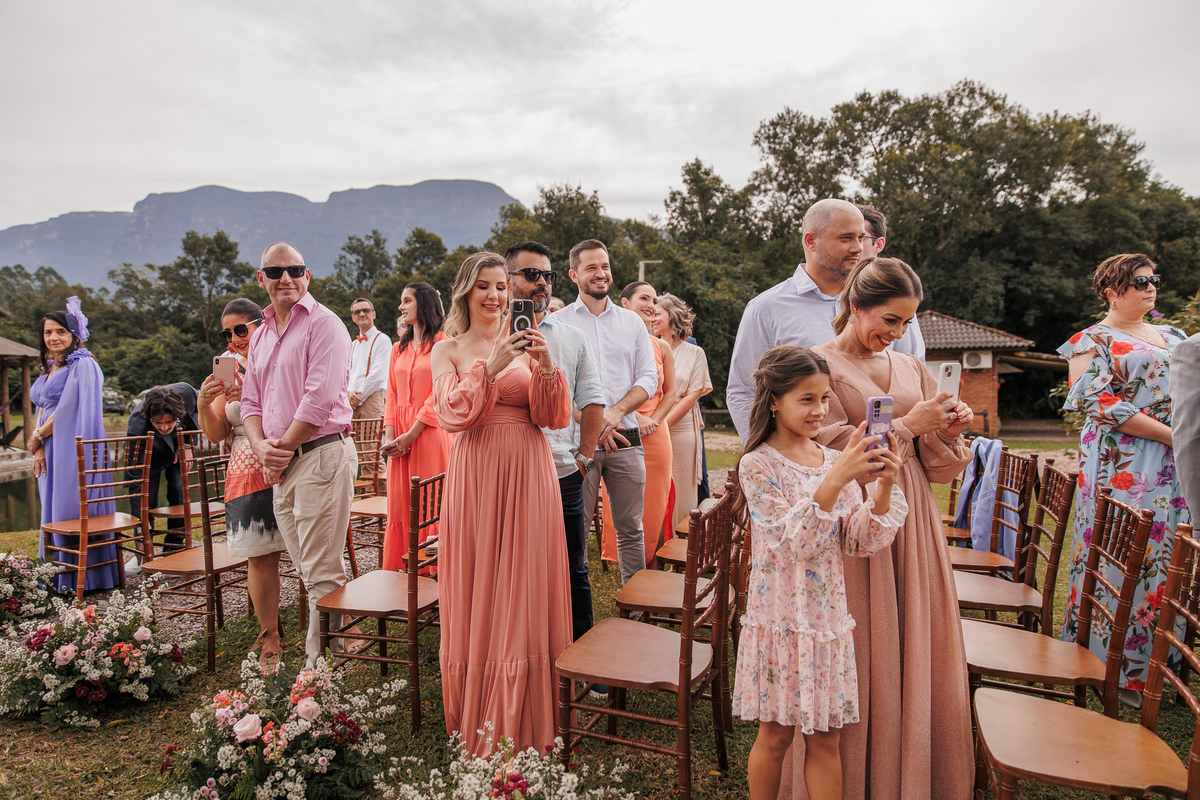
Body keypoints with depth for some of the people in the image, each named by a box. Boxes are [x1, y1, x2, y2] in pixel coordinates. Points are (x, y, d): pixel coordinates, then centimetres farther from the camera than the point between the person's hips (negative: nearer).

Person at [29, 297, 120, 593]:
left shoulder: (83, 365, -8)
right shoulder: (49, 369, 19)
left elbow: (67, 409, -12)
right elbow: (43, 409, 12)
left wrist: (37, 437, -2)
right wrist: (38, 447, -1)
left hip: (73, 449, -8)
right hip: (50, 451, 8)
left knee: (72, 510, -6)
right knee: (53, 511, 9)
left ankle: (81, 578, 0)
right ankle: (60, 576, 16)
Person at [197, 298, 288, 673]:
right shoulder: (228, 372, 13)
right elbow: (216, 434, 12)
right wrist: (204, 404, -6)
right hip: (248, 474, 3)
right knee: (259, 555, 2)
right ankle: (269, 636, 15)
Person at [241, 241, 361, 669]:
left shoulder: (323, 323, -6)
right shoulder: (261, 334, 19)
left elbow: (320, 397, -15)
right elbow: (250, 399, 19)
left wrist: (284, 448, -9)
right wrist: (261, 446, 0)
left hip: (322, 453, -8)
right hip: (281, 463, 8)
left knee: (321, 571, -4)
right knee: (308, 567, 14)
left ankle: (320, 662, 6)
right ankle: (329, 647, 26)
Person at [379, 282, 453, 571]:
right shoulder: (399, 348, 17)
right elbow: (392, 395, 12)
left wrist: (411, 434, -14)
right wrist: (389, 435, -2)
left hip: (429, 432, -6)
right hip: (400, 437, 6)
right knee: (400, 503, 7)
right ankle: (402, 569, 16)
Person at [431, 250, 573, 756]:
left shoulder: (525, 345, 9)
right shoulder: (448, 350, 6)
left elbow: (553, 417, 1)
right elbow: (451, 416, -9)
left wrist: (546, 367, -15)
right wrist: (491, 367, -20)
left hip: (528, 473, 1)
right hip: (475, 472, -1)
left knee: (524, 588, 5)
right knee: (477, 588, 5)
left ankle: (526, 717, 22)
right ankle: (476, 716, 23)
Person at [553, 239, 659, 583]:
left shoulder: (632, 322, 12)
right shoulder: (557, 323, 4)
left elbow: (649, 378, 6)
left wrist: (616, 412, -11)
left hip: (625, 438, 3)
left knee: (631, 528, 9)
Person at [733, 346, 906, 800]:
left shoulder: (836, 461, 3)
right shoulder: (758, 465, -12)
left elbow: (859, 542, -1)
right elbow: (793, 541, -22)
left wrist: (884, 486, -16)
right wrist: (835, 480, -32)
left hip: (829, 617, 4)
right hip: (780, 617, -4)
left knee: (825, 737, 14)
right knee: (776, 735, 11)